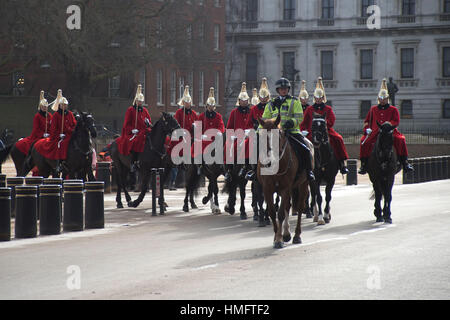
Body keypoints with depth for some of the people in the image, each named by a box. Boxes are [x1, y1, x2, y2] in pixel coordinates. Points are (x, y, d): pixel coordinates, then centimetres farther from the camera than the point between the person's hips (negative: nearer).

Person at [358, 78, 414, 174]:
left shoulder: (393, 109, 13)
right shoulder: (373, 109, 20)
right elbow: (367, 121, 22)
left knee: (400, 139, -29)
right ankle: (364, 164, -16)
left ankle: (404, 162, -19)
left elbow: (396, 121, 2)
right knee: (364, 141, -25)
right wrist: (367, 129, 2)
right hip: (375, 133, 1)